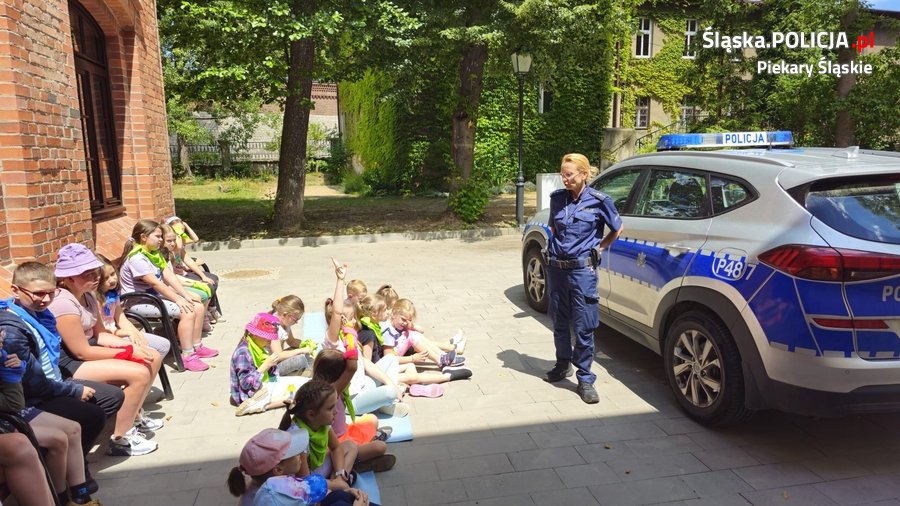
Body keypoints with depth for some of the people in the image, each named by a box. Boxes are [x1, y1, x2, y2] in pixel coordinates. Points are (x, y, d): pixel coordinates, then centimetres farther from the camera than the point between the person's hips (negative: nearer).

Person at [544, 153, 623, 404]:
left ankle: (585, 380, 9)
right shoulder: (557, 198, 4)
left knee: (584, 327, -2)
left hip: (582, 269, -4)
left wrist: (599, 248, 4)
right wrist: (558, 245, 10)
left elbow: (617, 229, 8)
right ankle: (563, 365, 35)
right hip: (556, 267, 4)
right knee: (559, 322, 16)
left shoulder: (599, 201, -7)